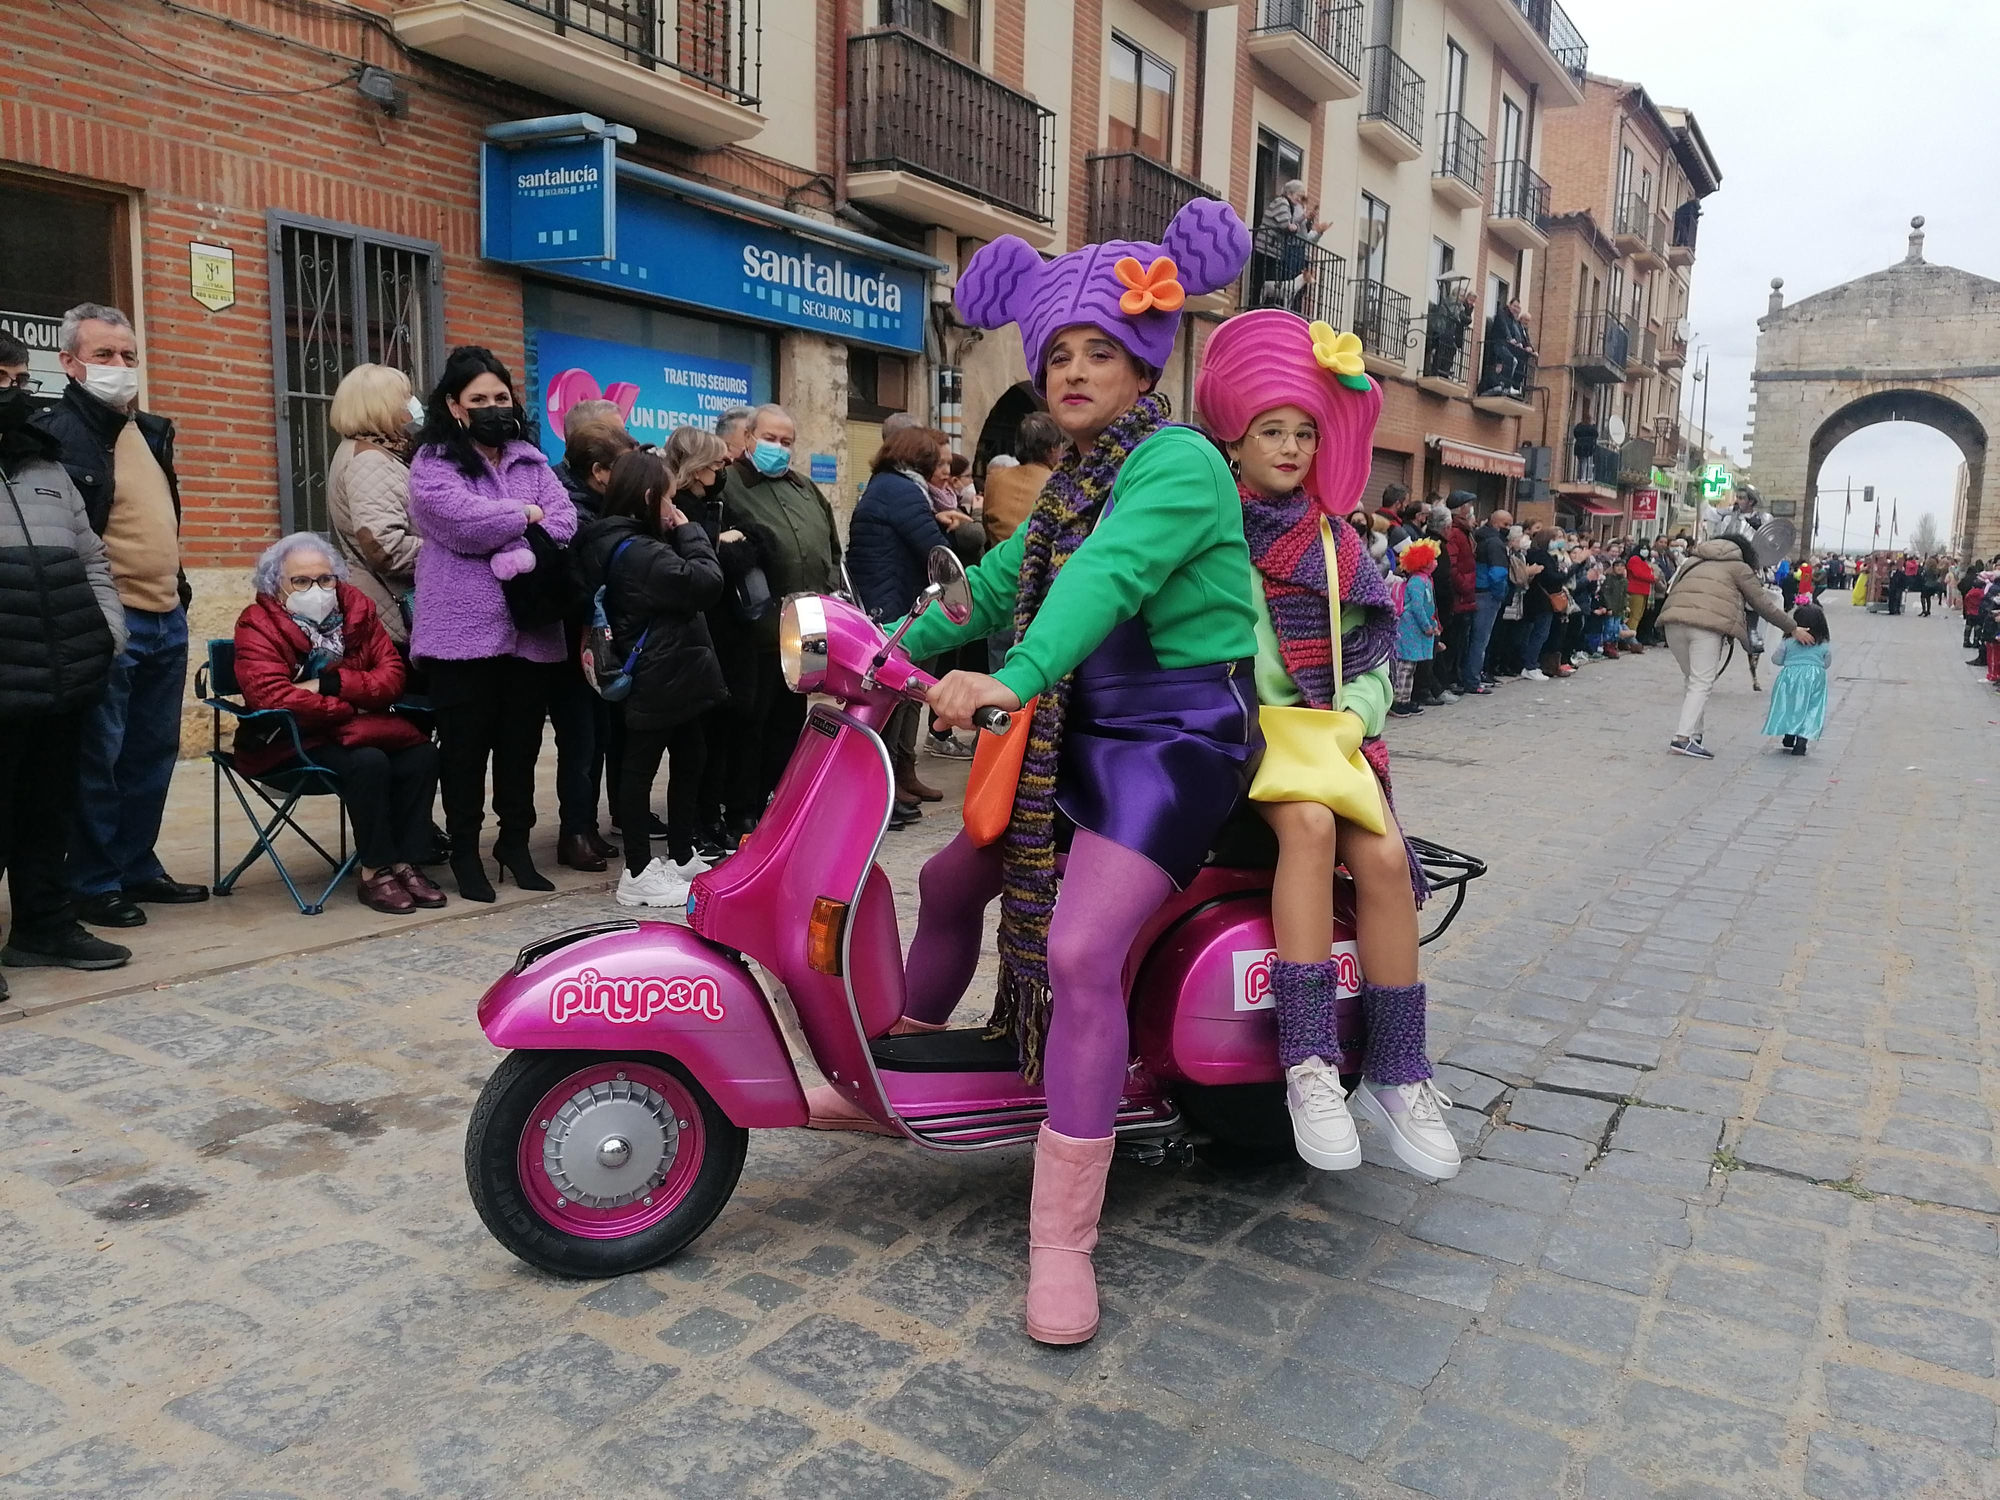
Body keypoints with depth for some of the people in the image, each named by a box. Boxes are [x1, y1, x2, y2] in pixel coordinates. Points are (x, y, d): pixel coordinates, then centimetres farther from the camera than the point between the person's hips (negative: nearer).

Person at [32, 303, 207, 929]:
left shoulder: (152, 431, 16)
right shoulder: (54, 433, -9)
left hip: (166, 620, 8)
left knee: (153, 754, 14)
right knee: (98, 759, 1)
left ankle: (138, 866, 26)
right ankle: (92, 883, 12)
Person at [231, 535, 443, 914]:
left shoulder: (357, 608, 4)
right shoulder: (258, 624, -9)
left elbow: (392, 677, -3)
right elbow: (272, 696, -25)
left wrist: (328, 685, -18)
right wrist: (351, 707, -18)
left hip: (358, 730, 5)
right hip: (292, 742, -5)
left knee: (422, 754, -21)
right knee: (368, 762, -32)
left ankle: (405, 863, -15)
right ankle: (375, 873, -21)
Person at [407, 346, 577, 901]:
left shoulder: (531, 460, 15)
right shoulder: (432, 464, 1)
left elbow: (564, 521, 1)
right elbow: (465, 522, -17)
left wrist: (516, 553, -15)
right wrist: (527, 515, -3)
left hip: (531, 631, 4)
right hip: (463, 631, -4)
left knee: (522, 742, 10)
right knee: (465, 746, 3)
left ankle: (515, 843, 25)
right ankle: (464, 851, 16)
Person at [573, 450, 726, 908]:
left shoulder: (610, 542, 12)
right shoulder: (638, 552, -21)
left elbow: (682, 583, 14)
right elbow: (706, 582, -24)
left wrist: (680, 535, 2)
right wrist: (689, 531, -12)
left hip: (667, 676, 10)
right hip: (658, 678, -10)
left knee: (689, 759, 18)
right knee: (641, 767, -2)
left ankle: (681, 857, 28)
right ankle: (638, 874, 7)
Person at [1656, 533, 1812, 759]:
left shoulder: (1695, 563, 34)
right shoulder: (1739, 567, 18)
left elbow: (1672, 589, 27)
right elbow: (1763, 604, 18)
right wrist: (1794, 629, 24)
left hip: (1673, 617, 5)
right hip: (1706, 623, -5)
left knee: (1696, 681, 17)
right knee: (1701, 684, -3)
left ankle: (1694, 735, 14)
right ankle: (1683, 737, -13)